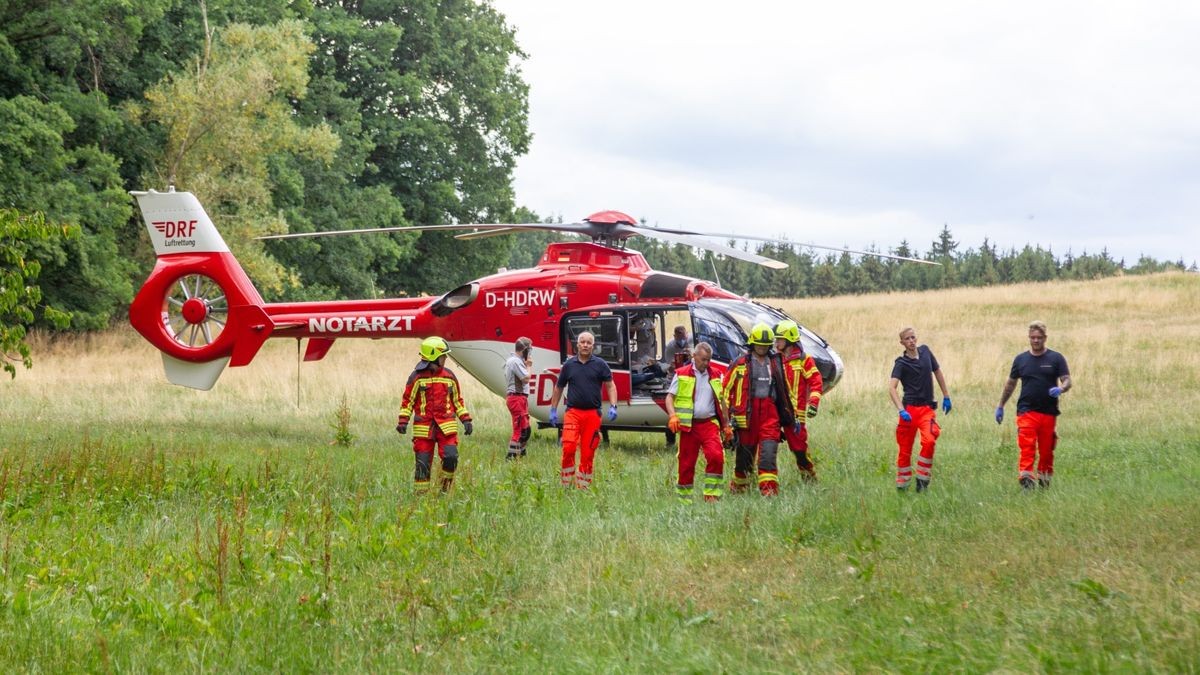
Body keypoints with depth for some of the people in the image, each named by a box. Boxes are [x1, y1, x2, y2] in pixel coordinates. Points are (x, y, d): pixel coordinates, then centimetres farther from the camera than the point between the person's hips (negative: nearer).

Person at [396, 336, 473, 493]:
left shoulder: (449, 376, 10)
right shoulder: (417, 377, -1)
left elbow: (458, 400, 17)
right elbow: (407, 400, 3)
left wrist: (466, 420, 10)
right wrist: (403, 421, -6)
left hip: (446, 426, 2)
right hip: (424, 427, -2)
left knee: (451, 457, -12)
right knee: (423, 463, 0)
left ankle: (446, 488, 11)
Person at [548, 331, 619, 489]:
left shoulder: (600, 364, 5)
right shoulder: (569, 365, 8)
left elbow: (610, 386, 5)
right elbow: (558, 388, 17)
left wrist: (613, 407, -8)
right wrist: (553, 410, 15)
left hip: (593, 414, 0)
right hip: (573, 412, 0)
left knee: (588, 452, 2)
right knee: (568, 448, -15)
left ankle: (583, 486, 11)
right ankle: (566, 485, -6)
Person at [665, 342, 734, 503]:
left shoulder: (717, 375, 12)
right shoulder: (681, 374, 3)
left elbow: (722, 401, 18)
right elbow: (670, 396, 2)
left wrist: (726, 426, 17)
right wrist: (673, 416, -15)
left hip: (709, 424, 1)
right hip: (688, 425, -1)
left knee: (716, 456, -19)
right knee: (686, 463, 3)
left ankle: (711, 494, -12)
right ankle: (683, 498, 17)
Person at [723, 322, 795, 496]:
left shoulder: (776, 363, 14)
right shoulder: (740, 364, 0)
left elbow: (783, 390, 24)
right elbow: (726, 389, 2)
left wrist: (788, 413, 24)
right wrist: (726, 414, -3)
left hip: (770, 413, 2)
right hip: (748, 414, -2)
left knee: (768, 452, -10)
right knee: (745, 452, 7)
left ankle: (769, 488, -16)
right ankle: (739, 485, 27)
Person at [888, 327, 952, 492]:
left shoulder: (925, 351, 7)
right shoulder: (901, 363, -6)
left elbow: (937, 372, 21)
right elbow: (891, 387, -18)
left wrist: (946, 397, 21)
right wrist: (901, 410, -30)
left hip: (927, 409, 2)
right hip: (909, 409, -2)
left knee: (929, 441, -20)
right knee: (905, 448, 1)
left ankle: (922, 479, -8)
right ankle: (902, 482, 16)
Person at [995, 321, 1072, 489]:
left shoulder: (1056, 358, 4)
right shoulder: (1021, 359, 10)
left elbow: (1067, 381, 0)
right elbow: (1010, 383, 19)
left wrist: (1060, 389, -23)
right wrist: (1001, 406, 20)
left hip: (1049, 413, 0)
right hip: (1026, 411, 0)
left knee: (1046, 451, 7)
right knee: (1027, 448, -15)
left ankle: (1044, 481, 23)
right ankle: (1026, 480, -24)